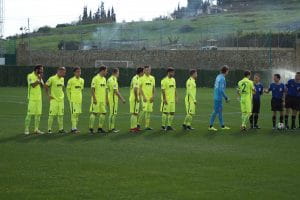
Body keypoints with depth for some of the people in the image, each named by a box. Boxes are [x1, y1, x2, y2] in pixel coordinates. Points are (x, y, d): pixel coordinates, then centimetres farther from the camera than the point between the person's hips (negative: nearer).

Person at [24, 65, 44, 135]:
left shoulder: (39, 77, 13)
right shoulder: (30, 76, -9)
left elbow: (42, 86, 6)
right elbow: (33, 85, -20)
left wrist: (40, 79, -7)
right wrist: (38, 80, -16)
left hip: (39, 98, 7)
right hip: (32, 98, -7)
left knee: (38, 114, 6)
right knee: (30, 114, -6)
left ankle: (36, 129, 12)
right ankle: (26, 129, -2)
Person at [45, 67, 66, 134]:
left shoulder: (62, 79, 10)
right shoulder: (52, 78, -12)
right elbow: (46, 86, -7)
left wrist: (62, 94, 14)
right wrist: (49, 95, -7)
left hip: (61, 100, 6)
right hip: (54, 99, -6)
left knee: (61, 114, 6)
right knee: (52, 114, -5)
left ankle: (61, 129, 12)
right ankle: (49, 129, 1)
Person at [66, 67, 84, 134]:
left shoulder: (82, 80, 10)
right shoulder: (71, 80, -7)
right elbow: (68, 90, -3)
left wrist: (80, 98, 15)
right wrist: (69, 99, -6)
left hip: (79, 100, 6)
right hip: (73, 100, -6)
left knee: (77, 114, 8)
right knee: (74, 113, -9)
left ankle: (74, 127, 15)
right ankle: (74, 128, -9)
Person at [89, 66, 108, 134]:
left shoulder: (104, 79, 14)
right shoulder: (95, 78, -10)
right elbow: (92, 89, -13)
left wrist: (106, 99, 15)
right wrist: (94, 98, -19)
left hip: (103, 100, 8)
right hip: (96, 100, -8)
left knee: (103, 113, 6)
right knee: (94, 113, -6)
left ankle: (100, 128, 14)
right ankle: (91, 128, -3)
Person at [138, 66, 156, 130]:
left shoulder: (152, 78, 11)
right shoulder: (142, 78, -4)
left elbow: (153, 88, 13)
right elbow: (140, 88, -7)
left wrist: (153, 96, 1)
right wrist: (143, 96, -15)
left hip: (150, 98, 5)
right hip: (144, 97, -5)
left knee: (149, 111, 5)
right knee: (144, 110, -12)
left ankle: (147, 125, 8)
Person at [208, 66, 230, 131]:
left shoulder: (218, 77, 12)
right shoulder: (222, 78, -17)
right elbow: (221, 89, -24)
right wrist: (226, 97, -15)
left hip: (216, 96, 10)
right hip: (218, 97, -10)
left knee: (220, 111, 15)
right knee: (216, 111, -4)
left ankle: (222, 125, 22)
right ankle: (211, 126, 0)